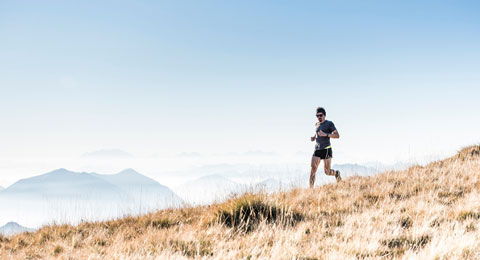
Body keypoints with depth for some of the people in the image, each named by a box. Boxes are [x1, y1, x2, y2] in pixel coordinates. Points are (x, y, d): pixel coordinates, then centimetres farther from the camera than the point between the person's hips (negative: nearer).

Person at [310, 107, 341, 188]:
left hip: (326, 149, -5)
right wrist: (313, 138, 9)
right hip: (317, 150, 5)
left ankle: (336, 173, 33)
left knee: (327, 171, -1)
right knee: (312, 170, -11)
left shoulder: (329, 123, -3)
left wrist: (325, 135, -20)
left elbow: (337, 135, -8)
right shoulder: (317, 124, 15)